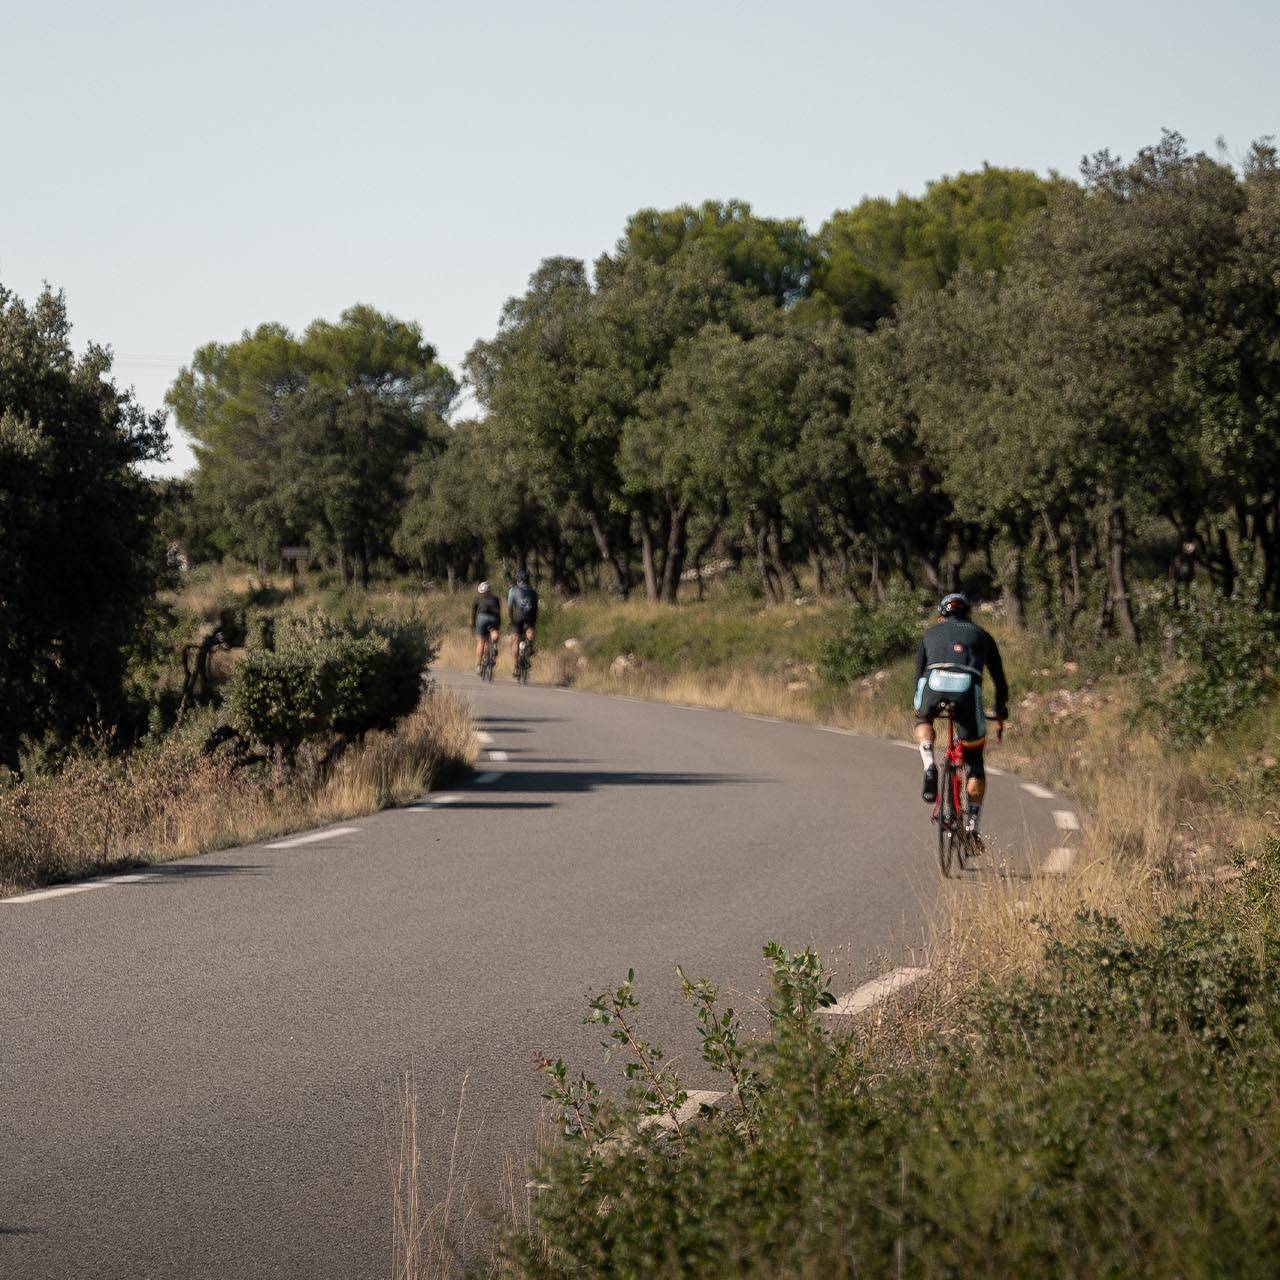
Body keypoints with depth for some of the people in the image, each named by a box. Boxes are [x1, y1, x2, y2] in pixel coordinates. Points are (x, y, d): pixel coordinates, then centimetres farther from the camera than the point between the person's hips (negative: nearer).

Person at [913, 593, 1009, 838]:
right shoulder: (981, 635, 32)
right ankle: (972, 825, 8)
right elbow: (999, 676, 38)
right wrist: (1001, 708, 52)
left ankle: (929, 766, 8)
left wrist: (919, 706, 51)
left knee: (923, 720, 36)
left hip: (934, 682, 0)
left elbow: (919, 673, 37)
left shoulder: (931, 633, 33)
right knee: (975, 761, 14)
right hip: (967, 686, 0)